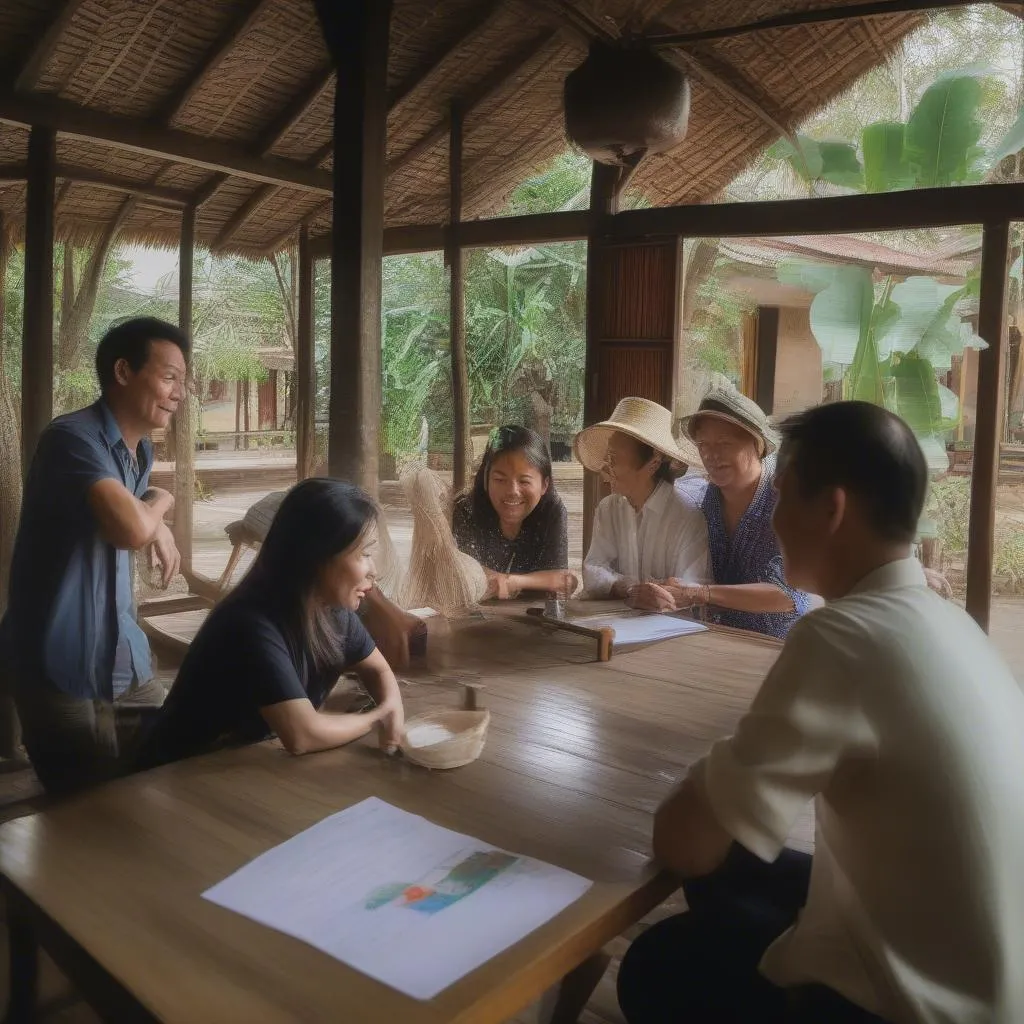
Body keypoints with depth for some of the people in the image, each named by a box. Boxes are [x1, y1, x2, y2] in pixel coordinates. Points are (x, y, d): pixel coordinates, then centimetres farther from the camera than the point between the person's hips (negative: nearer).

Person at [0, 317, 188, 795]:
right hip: (62, 669, -8)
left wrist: (156, 521, 4)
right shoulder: (73, 437, -19)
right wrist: (161, 501, -12)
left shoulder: (140, 450, 9)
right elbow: (131, 529, -35)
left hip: (125, 661, 8)